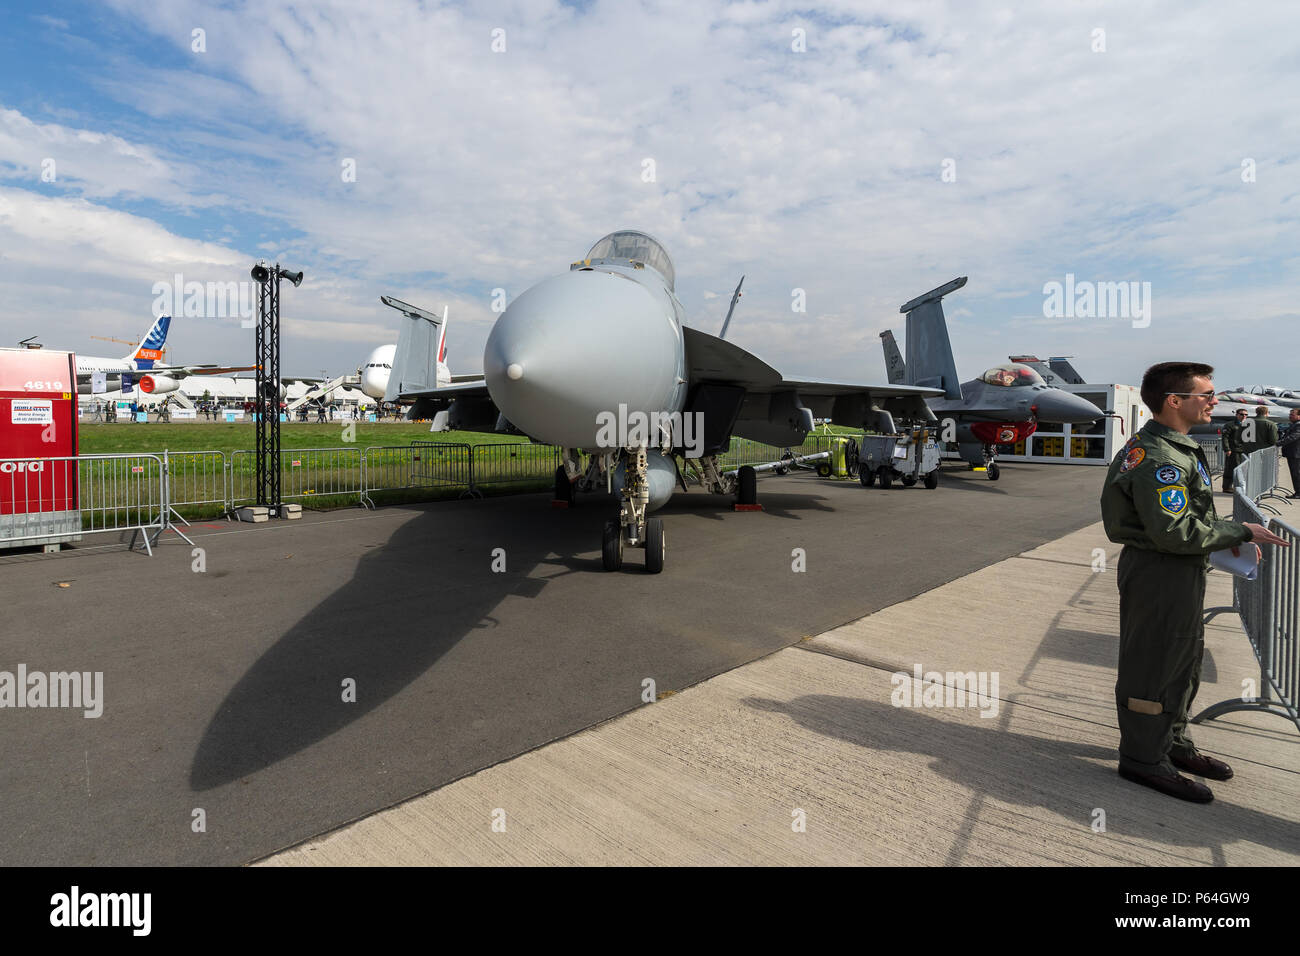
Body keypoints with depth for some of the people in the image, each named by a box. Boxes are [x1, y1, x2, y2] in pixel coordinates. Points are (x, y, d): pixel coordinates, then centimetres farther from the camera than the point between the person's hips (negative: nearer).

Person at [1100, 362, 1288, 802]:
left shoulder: (1173, 448, 13)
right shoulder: (1159, 459, -23)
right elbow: (1175, 532, -27)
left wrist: (1229, 534, 9)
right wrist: (1239, 532, -15)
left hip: (1178, 573, 11)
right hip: (1159, 574, -11)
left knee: (1183, 659, 22)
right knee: (1152, 667, 1)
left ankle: (1173, 743, 38)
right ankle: (1144, 759, 15)